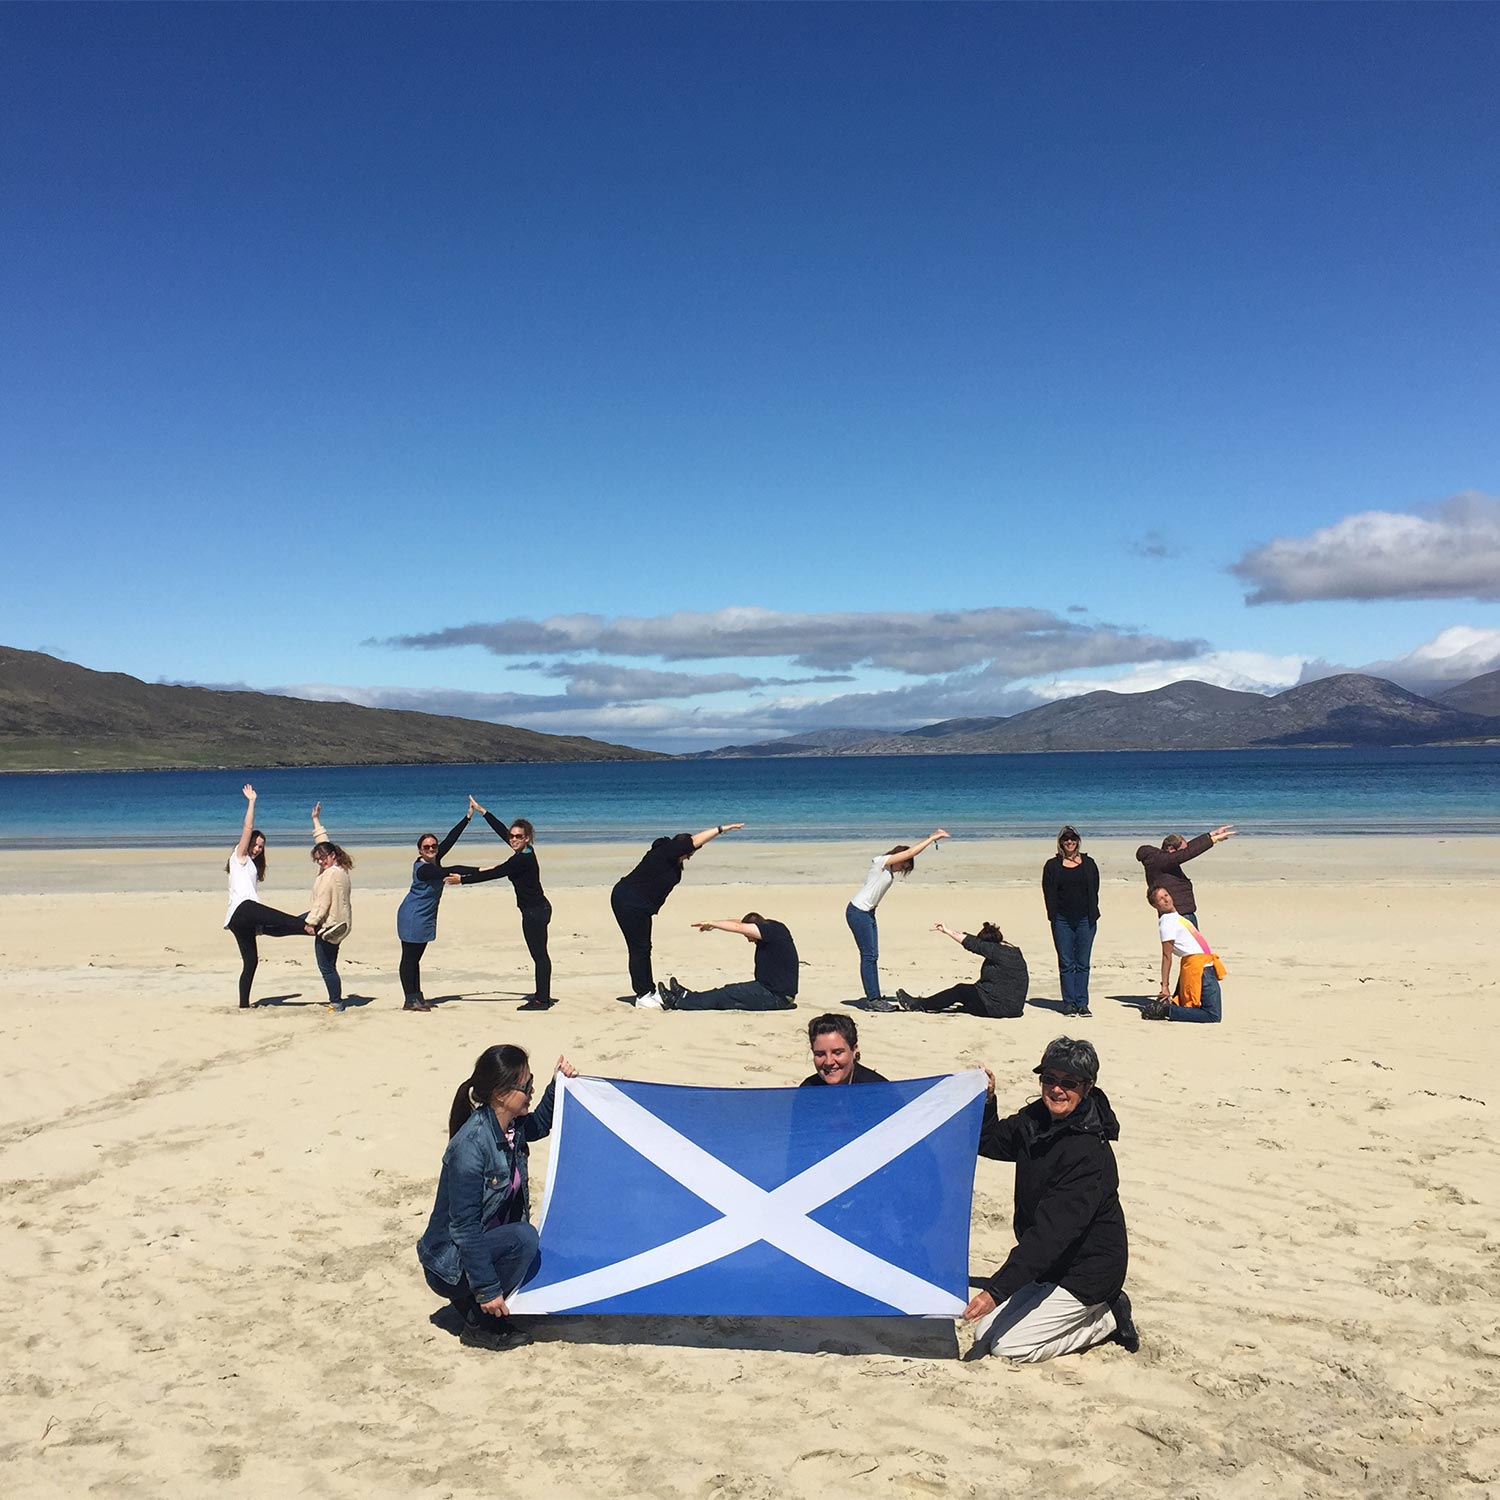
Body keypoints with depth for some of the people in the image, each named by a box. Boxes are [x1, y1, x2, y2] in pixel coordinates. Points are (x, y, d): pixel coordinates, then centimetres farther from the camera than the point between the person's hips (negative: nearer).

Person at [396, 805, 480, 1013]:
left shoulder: (434, 861, 1)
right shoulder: (422, 869, -24)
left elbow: (450, 838, 1)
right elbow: (450, 872, -33)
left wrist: (468, 816, 1)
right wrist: (480, 871, -37)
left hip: (424, 917, 9)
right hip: (413, 917, -9)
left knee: (415, 957, 13)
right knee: (409, 957, -1)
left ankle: (417, 997, 19)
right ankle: (409, 999, 3)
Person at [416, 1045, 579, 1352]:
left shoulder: (511, 1126, -4)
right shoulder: (471, 1145, -29)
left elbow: (539, 1125, 22)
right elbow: (464, 1226, -27)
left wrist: (557, 1085, 5)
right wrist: (487, 1290, -25)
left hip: (484, 1246, 9)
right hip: (450, 1265, -9)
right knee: (523, 1238, -28)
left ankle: (470, 1303, 14)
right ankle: (478, 1326, -10)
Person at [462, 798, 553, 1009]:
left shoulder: (523, 859, -20)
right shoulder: (524, 853, 6)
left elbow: (494, 874, -21)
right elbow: (501, 830, 16)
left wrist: (462, 880, -17)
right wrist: (481, 811, 24)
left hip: (534, 911, -10)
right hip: (538, 908, 10)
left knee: (539, 954, -5)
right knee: (539, 954, 16)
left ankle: (542, 1000, -1)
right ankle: (542, 995, 25)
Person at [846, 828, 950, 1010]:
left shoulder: (890, 871, 15)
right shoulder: (881, 862, -12)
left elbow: (911, 853, 17)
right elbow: (910, 852, -16)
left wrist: (932, 839, 8)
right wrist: (932, 838, -11)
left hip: (868, 913, 10)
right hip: (858, 912, -10)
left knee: (872, 956, 9)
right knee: (868, 955, -8)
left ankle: (875, 998, 12)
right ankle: (872, 1000, -5)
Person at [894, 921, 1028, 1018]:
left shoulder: (997, 951, -16)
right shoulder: (1015, 951, 10)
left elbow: (972, 943, -12)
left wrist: (947, 931, -3)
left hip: (998, 1007, -9)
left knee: (959, 990, 7)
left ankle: (918, 1005, 17)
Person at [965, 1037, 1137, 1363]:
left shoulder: (1089, 1153, -27)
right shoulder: (1036, 1119, -2)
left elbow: (1053, 1231, -32)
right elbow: (990, 1143, 15)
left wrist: (997, 1290, -36)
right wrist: (986, 1100, -6)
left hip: (1087, 1271, -8)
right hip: (1048, 1265, 8)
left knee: (1005, 1343, -11)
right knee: (984, 1330, 6)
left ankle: (1108, 1319, 4)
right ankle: (1100, 1307, 15)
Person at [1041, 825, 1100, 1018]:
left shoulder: (1088, 864, 10)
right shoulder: (1052, 865, 6)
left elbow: (1094, 892, 8)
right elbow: (1048, 893, 3)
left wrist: (1092, 916, -1)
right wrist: (1054, 917, -6)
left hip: (1085, 919, 1)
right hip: (1062, 920, -1)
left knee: (1083, 963, 2)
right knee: (1066, 963, 1)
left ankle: (1082, 1003, 7)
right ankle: (1069, 1003, 6)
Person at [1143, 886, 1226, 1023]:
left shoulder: (1175, 917, 16)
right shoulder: (1167, 922, -12)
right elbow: (1166, 955, -15)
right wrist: (1164, 986, -16)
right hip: (1199, 968, -10)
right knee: (1214, 1015, -12)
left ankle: (1166, 1005, 7)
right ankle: (1167, 1011, -14)